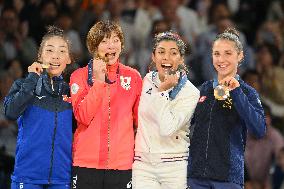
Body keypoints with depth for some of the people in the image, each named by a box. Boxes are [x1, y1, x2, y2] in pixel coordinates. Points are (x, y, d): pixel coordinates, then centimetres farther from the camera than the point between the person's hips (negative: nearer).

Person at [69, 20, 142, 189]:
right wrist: (98, 81, -12)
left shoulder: (133, 76, 8)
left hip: (122, 163, 1)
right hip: (86, 163, -1)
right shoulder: (80, 76, 3)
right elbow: (83, 117, -9)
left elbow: (140, 119, 14)